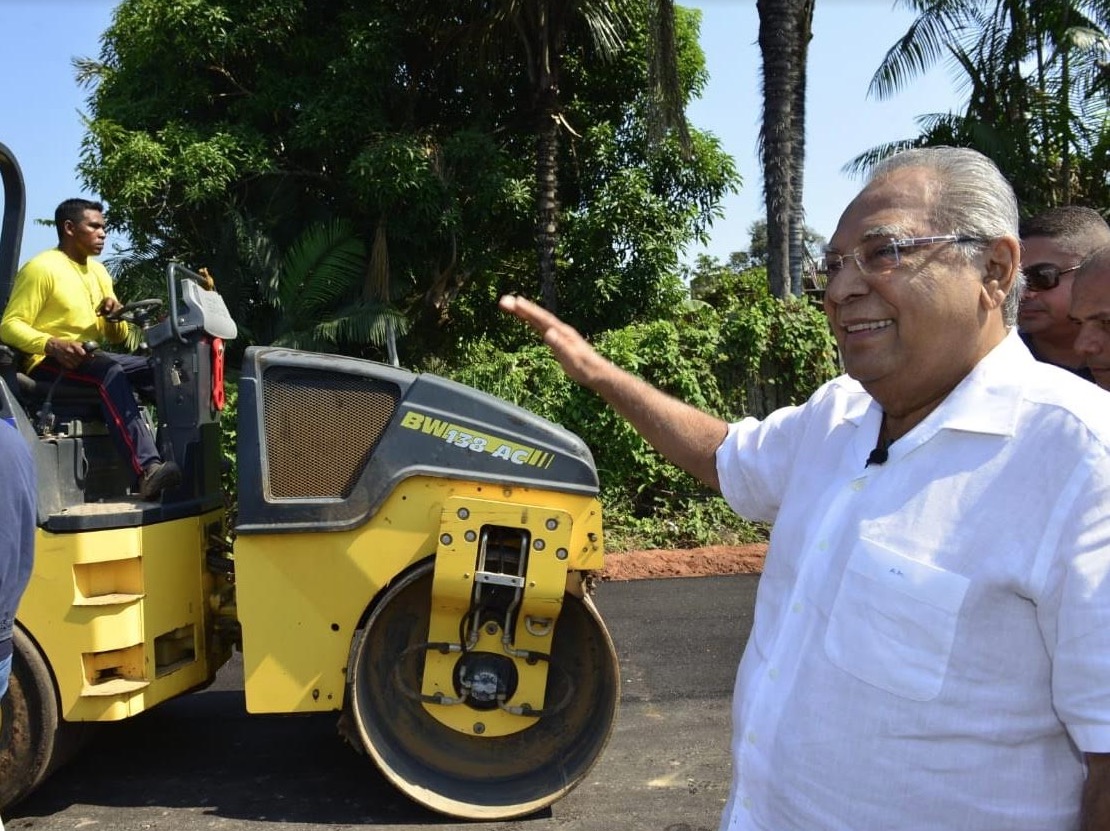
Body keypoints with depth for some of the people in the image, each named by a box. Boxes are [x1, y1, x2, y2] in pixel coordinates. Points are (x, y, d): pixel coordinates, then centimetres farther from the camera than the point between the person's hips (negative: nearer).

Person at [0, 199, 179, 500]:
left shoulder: (98, 272, 17)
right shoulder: (41, 268, -7)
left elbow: (116, 336, 18)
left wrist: (115, 317, -6)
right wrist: (53, 345, -31)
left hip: (92, 358, 8)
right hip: (48, 362, -8)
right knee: (109, 372, -37)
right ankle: (148, 470, -53)